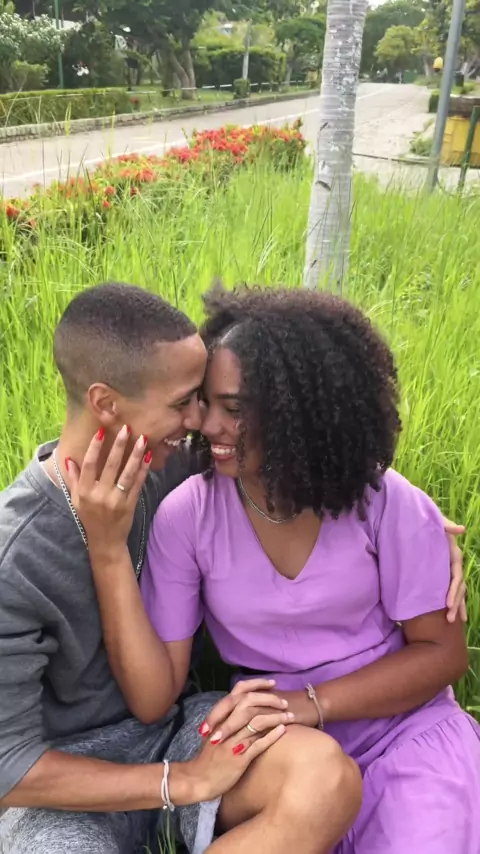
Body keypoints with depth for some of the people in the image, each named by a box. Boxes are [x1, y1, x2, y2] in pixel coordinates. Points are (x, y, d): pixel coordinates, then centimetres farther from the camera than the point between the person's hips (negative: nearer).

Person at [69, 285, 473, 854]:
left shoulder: (384, 503, -14)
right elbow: (152, 699, -13)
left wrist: (309, 702, -19)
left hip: (406, 726, 0)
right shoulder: (186, 516, -12)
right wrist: (106, 549, -25)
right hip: (279, 740, 1)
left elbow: (441, 651, -5)